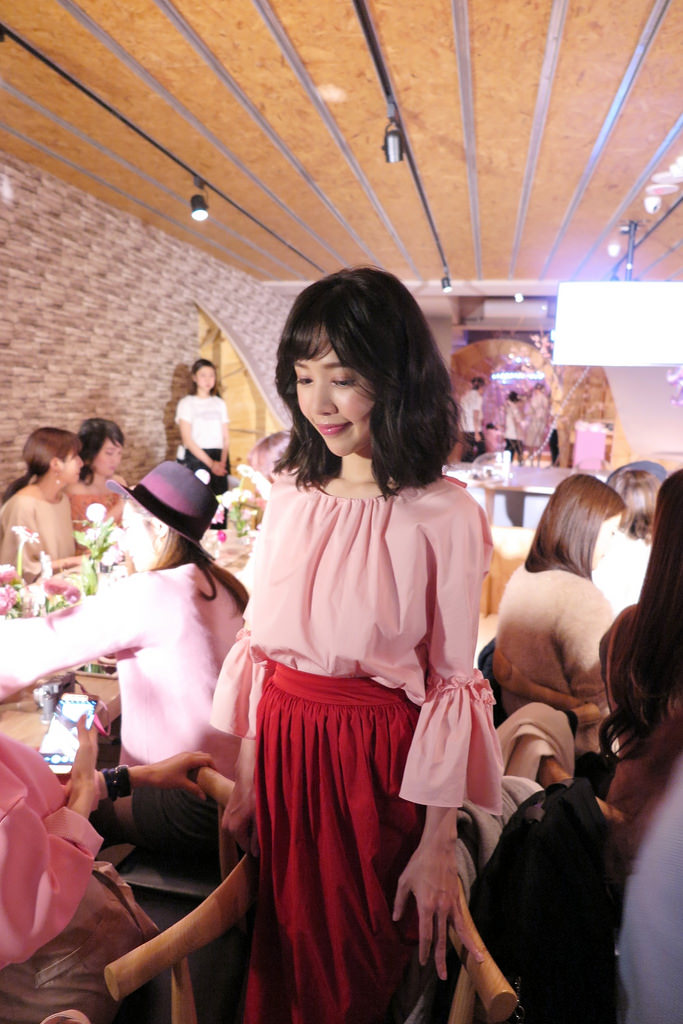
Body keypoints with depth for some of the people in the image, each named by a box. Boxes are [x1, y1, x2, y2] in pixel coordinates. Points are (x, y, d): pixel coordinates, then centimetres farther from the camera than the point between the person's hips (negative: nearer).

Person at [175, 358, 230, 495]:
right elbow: (187, 439, -3)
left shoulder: (220, 403, 17)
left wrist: (223, 461, -7)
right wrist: (210, 463, -11)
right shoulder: (186, 403, 6)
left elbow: (226, 437, 12)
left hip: (219, 458, 4)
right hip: (196, 457, -3)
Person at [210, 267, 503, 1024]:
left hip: (378, 758, -4)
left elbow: (452, 682, -11)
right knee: (286, 950, 25)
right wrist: (245, 780, 5)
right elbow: (258, 644, 3)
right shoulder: (290, 494, -1)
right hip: (283, 744, 4)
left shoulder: (445, 515, -15)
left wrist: (438, 845, -8)